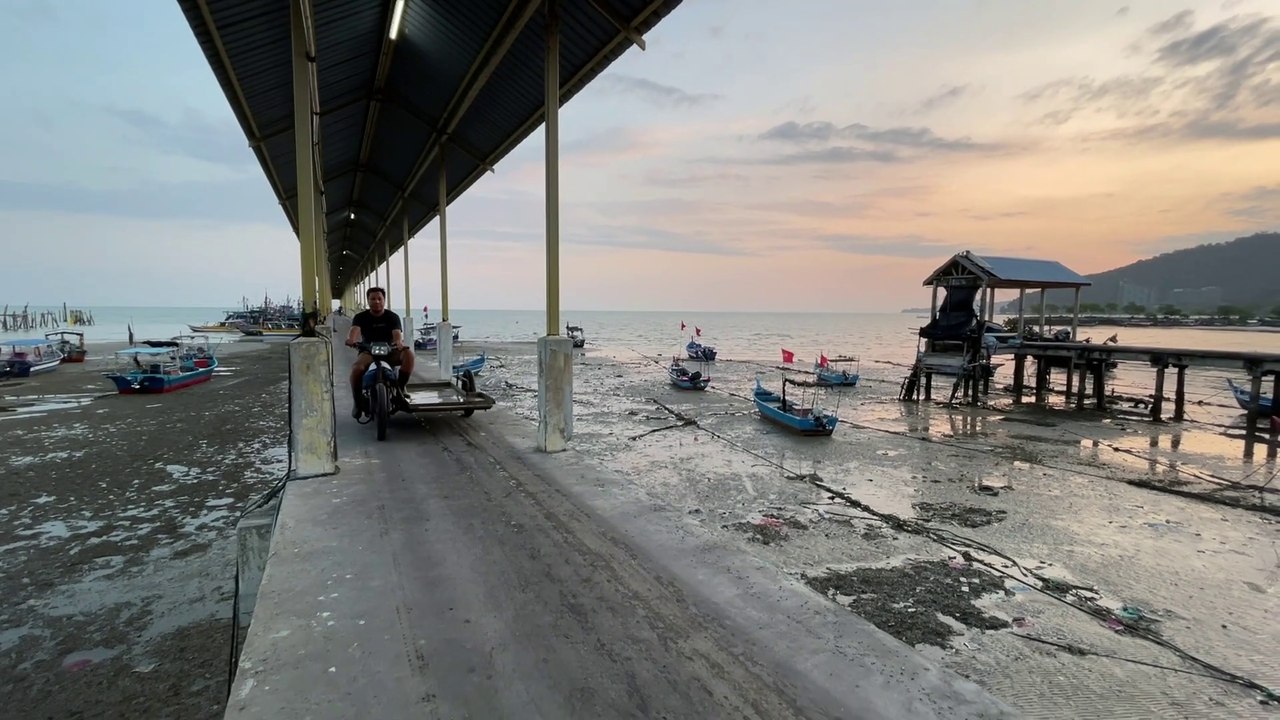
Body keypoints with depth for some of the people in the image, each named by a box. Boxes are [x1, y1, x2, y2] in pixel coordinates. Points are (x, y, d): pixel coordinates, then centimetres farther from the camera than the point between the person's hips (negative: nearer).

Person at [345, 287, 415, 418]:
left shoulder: (393, 317, 4)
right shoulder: (361, 317, 3)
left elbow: (397, 333, -15)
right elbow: (354, 330, -18)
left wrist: (399, 341, -41)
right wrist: (351, 339, -43)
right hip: (368, 351, -1)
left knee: (408, 353, -30)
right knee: (356, 368, -32)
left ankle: (400, 387, -17)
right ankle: (358, 402, -11)